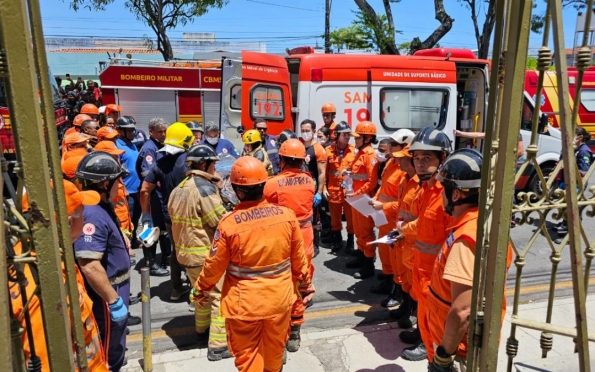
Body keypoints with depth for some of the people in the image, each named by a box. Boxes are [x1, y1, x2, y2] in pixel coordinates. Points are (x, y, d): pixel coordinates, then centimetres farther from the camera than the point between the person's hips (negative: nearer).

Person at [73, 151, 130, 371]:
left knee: (114, 349, 26)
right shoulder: (92, 214, -27)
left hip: (115, 290, 10)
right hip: (105, 297, -10)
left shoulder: (101, 207, 5)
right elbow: (90, 266, -33)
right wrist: (114, 301, -26)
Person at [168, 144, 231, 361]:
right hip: (207, 254, -9)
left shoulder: (179, 188, 8)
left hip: (186, 252, 9)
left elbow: (177, 220, 13)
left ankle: (202, 330, 42)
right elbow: (223, 223, -20)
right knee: (220, 297, 2)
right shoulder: (204, 188, -20)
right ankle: (218, 346, 7)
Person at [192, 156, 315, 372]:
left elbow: (214, 265, -9)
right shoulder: (287, 215, -12)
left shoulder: (229, 223, -20)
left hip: (244, 303, -3)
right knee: (274, 350, 26)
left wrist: (200, 290, 11)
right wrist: (306, 284, 17)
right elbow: (298, 258, -1)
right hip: (279, 298, 4)